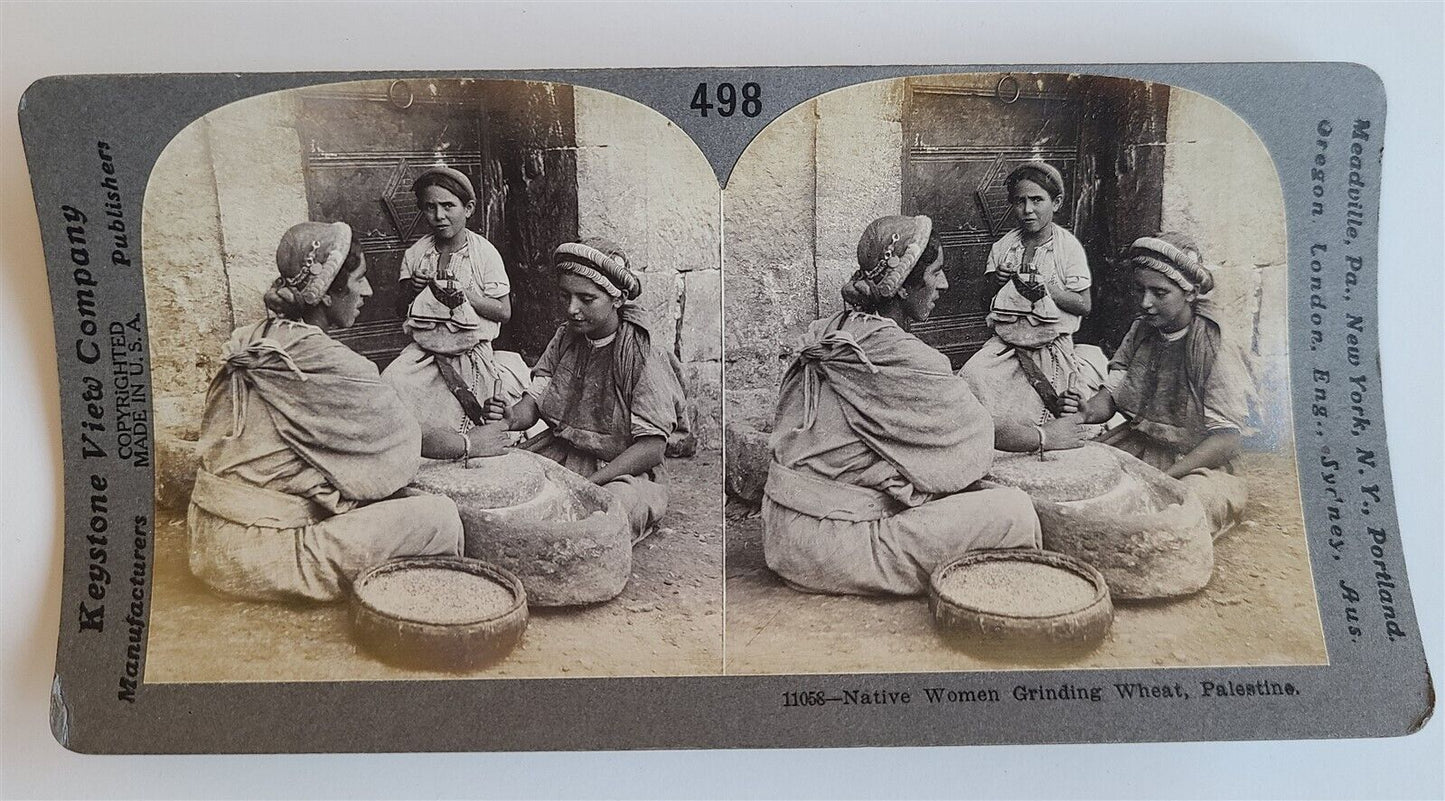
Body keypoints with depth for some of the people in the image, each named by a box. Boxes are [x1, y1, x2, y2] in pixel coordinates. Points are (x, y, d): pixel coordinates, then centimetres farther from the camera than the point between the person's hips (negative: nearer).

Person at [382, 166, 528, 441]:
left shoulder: (483, 253, -5)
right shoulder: (415, 254, 5)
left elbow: (504, 312, -5)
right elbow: (402, 306, 14)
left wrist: (465, 295, -18)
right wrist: (411, 290, -9)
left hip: (470, 352, -4)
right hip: (423, 349, 4)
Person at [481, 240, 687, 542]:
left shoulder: (646, 355, -15)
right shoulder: (564, 339, 4)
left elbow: (652, 446, -17)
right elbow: (534, 401, 3)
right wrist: (512, 416, -22)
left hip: (624, 471, -5)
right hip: (560, 455, 5)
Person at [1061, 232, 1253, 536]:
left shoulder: (1217, 351, -14)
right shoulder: (1139, 332, 4)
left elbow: (1226, 437, -17)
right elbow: (1112, 393, 5)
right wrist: (1089, 411, -21)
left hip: (1195, 463, -5)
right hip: (1137, 447, 5)